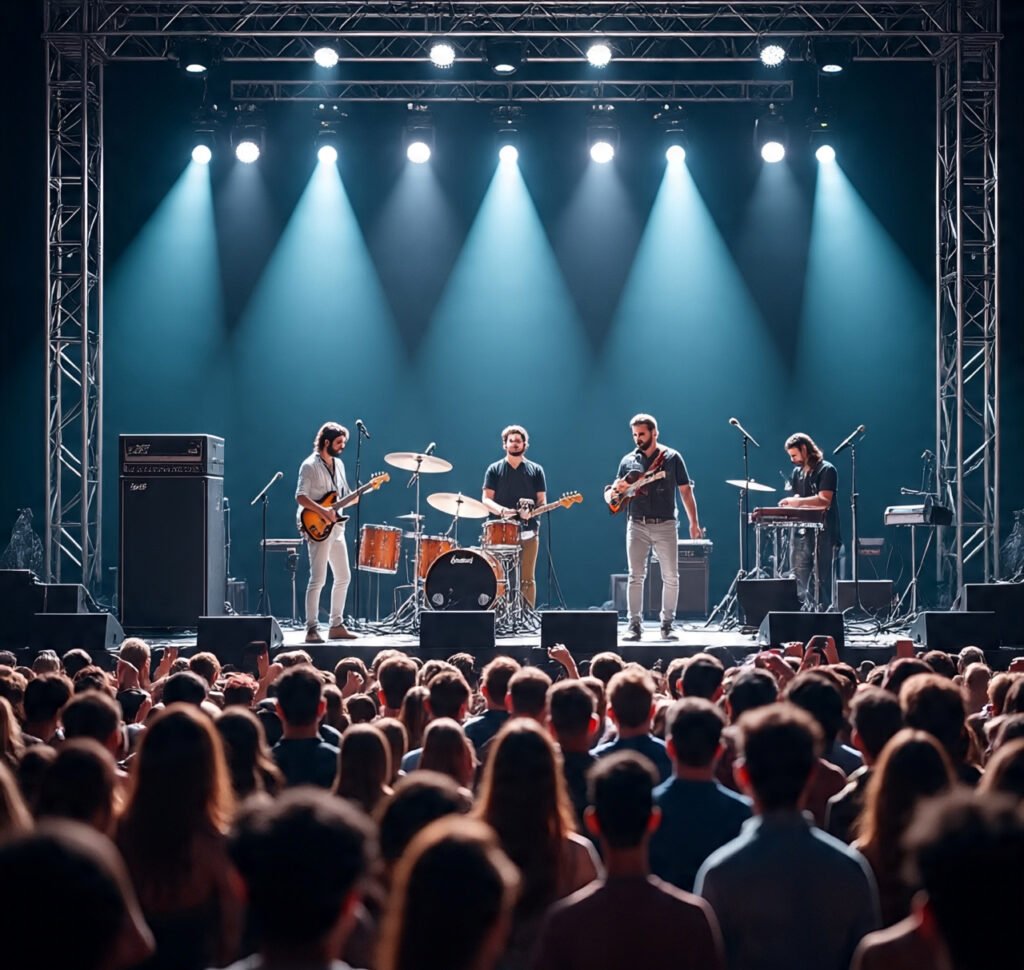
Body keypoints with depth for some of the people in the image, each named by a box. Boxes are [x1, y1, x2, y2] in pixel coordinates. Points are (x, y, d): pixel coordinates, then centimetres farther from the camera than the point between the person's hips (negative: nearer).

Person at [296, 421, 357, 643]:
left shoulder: (338, 464, 15)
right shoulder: (310, 466, -10)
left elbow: (347, 497, 20)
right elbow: (300, 497, -17)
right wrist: (322, 511, -27)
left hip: (336, 528, 9)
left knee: (343, 577, 10)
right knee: (318, 580, -11)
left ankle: (336, 625, 18)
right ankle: (312, 629, -10)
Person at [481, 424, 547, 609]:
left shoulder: (535, 470, 11)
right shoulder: (495, 469, 8)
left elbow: (542, 500, 8)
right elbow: (486, 498, 2)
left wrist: (531, 511, -14)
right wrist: (501, 510, -18)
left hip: (528, 530, 1)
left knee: (527, 579, 1)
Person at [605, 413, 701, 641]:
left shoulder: (672, 458, 3)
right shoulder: (628, 461, 8)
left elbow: (686, 491, 4)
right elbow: (609, 496, 11)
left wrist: (694, 523, -2)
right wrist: (616, 491, -14)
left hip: (665, 525, -1)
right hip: (637, 526, 1)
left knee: (671, 577, -2)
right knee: (636, 576, -3)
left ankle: (667, 625, 7)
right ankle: (635, 625, 0)